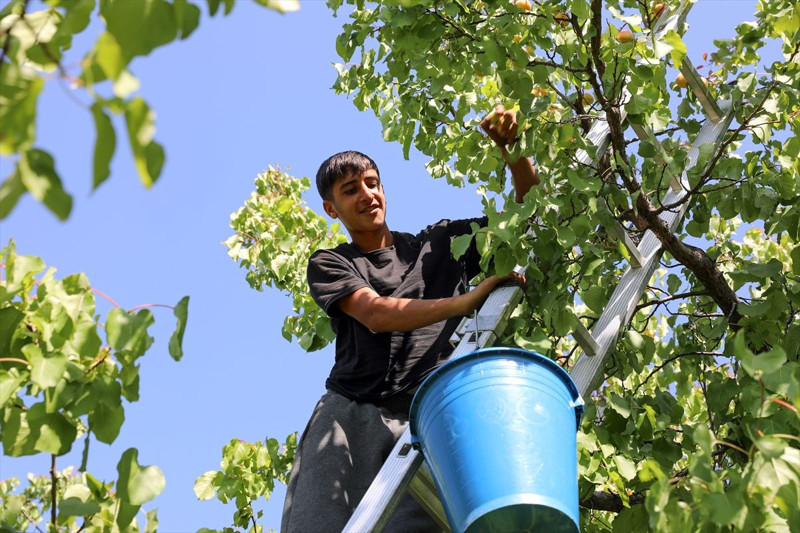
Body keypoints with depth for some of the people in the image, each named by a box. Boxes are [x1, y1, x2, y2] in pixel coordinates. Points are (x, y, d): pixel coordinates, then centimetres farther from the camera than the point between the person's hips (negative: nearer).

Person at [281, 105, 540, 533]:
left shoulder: (437, 244, 21)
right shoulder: (328, 265, 15)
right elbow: (376, 315, -5)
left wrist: (510, 146, 4)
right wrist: (465, 301, -17)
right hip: (353, 414, 0)